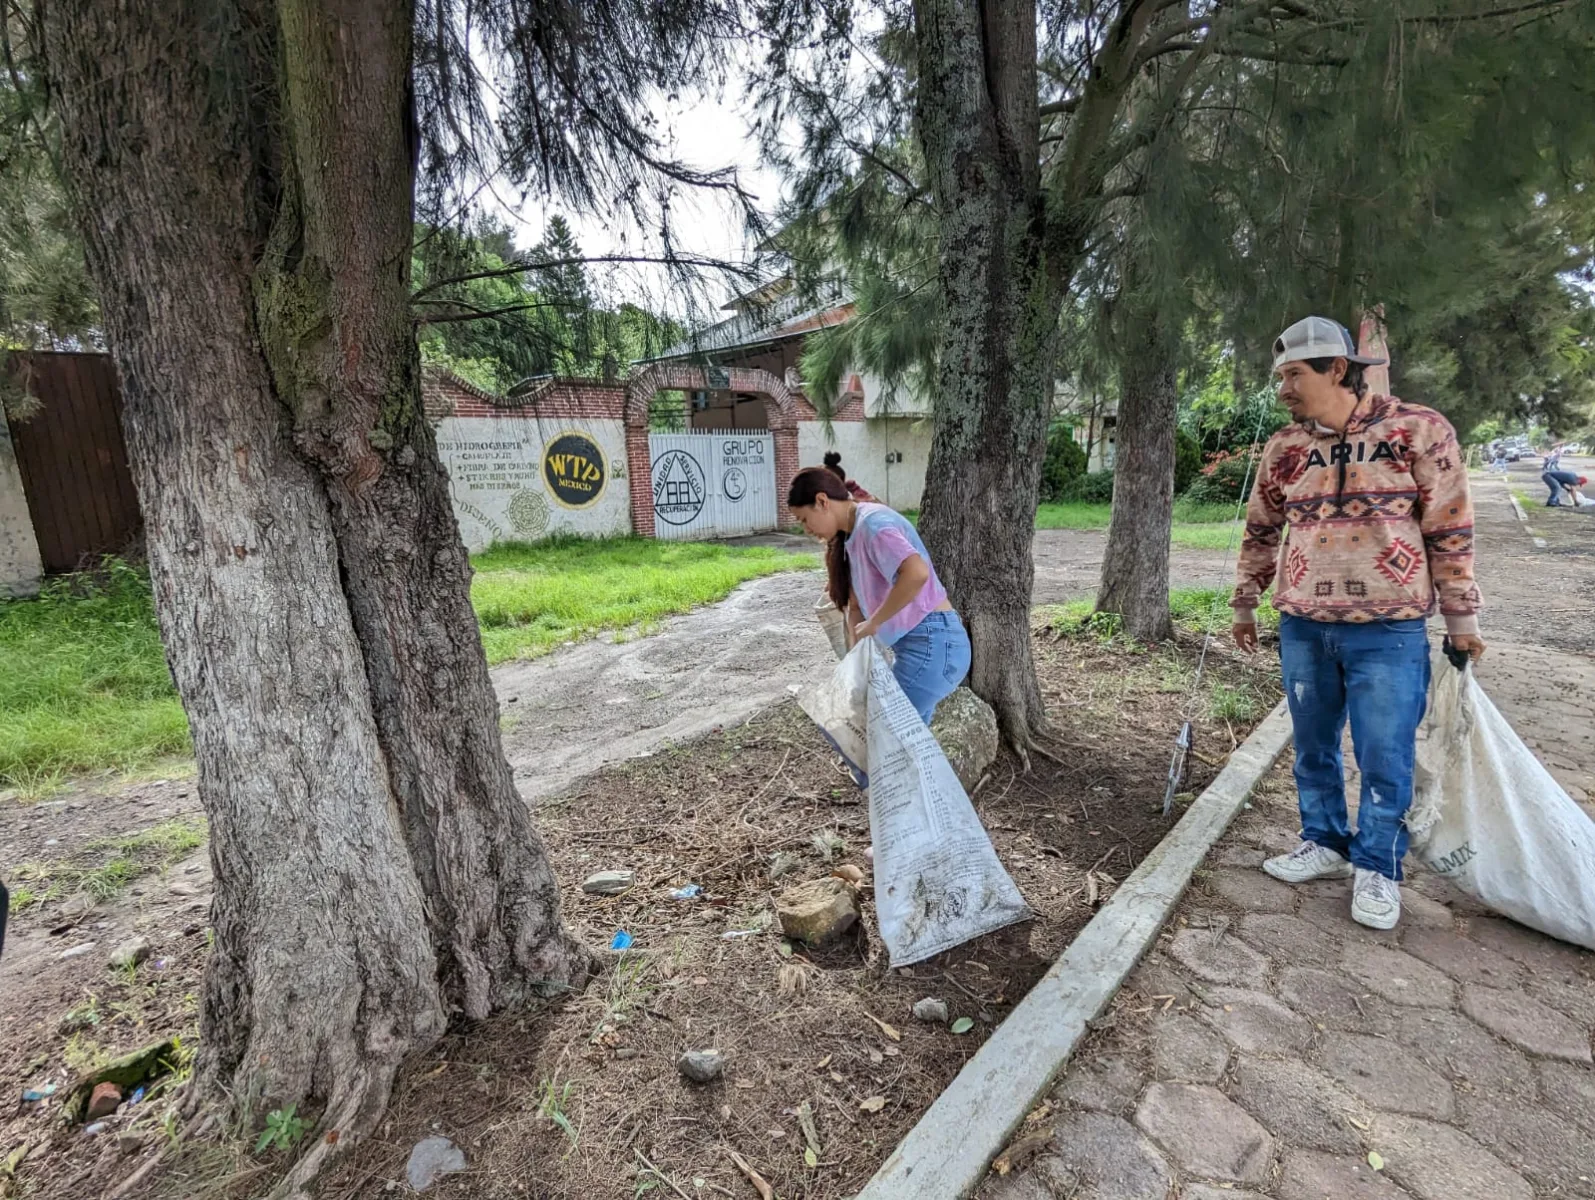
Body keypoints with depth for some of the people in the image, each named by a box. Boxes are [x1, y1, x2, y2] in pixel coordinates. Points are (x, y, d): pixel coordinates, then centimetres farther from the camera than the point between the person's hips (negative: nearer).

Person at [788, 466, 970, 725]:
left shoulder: (872, 522, -15)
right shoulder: (852, 537, 16)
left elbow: (917, 573, -32)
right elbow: (856, 605, 15)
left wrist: (874, 622, -20)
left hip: (931, 643, -10)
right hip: (917, 645, 10)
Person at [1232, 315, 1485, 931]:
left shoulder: (1419, 430, -5)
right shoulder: (1283, 448, 4)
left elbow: (1450, 529, -1)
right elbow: (1261, 531, 14)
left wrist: (1461, 615, 0)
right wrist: (1245, 603, 14)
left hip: (1389, 631, -3)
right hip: (1303, 629, 3)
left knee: (1385, 757, 4)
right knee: (1312, 747, 14)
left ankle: (1377, 867, 23)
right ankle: (1325, 842, 32)